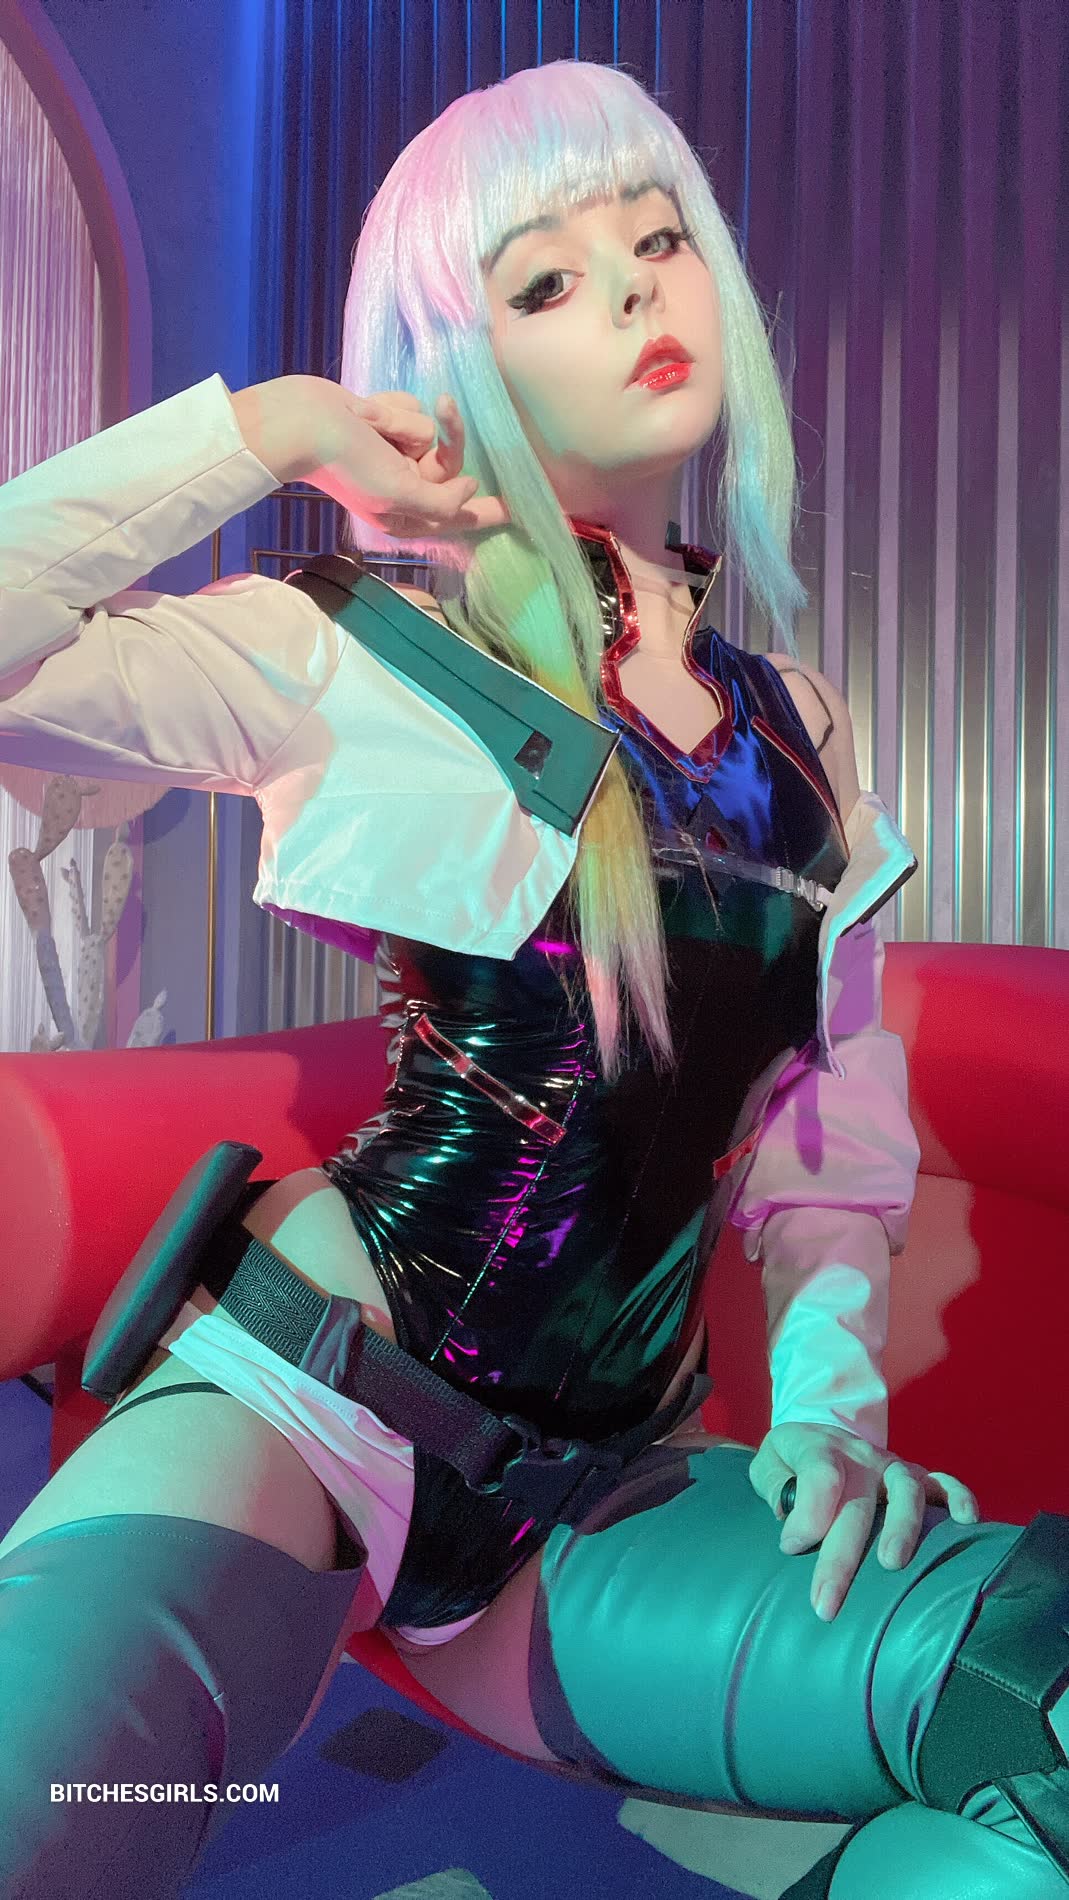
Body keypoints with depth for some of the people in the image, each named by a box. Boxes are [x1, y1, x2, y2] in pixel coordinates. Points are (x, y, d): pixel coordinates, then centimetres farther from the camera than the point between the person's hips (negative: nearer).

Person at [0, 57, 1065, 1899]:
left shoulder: (796, 723, 11)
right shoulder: (370, 660, -4)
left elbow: (830, 1093, 14)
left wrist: (831, 1389, 2)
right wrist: (257, 428, -10)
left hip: (603, 1488, 5)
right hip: (303, 1407, -4)